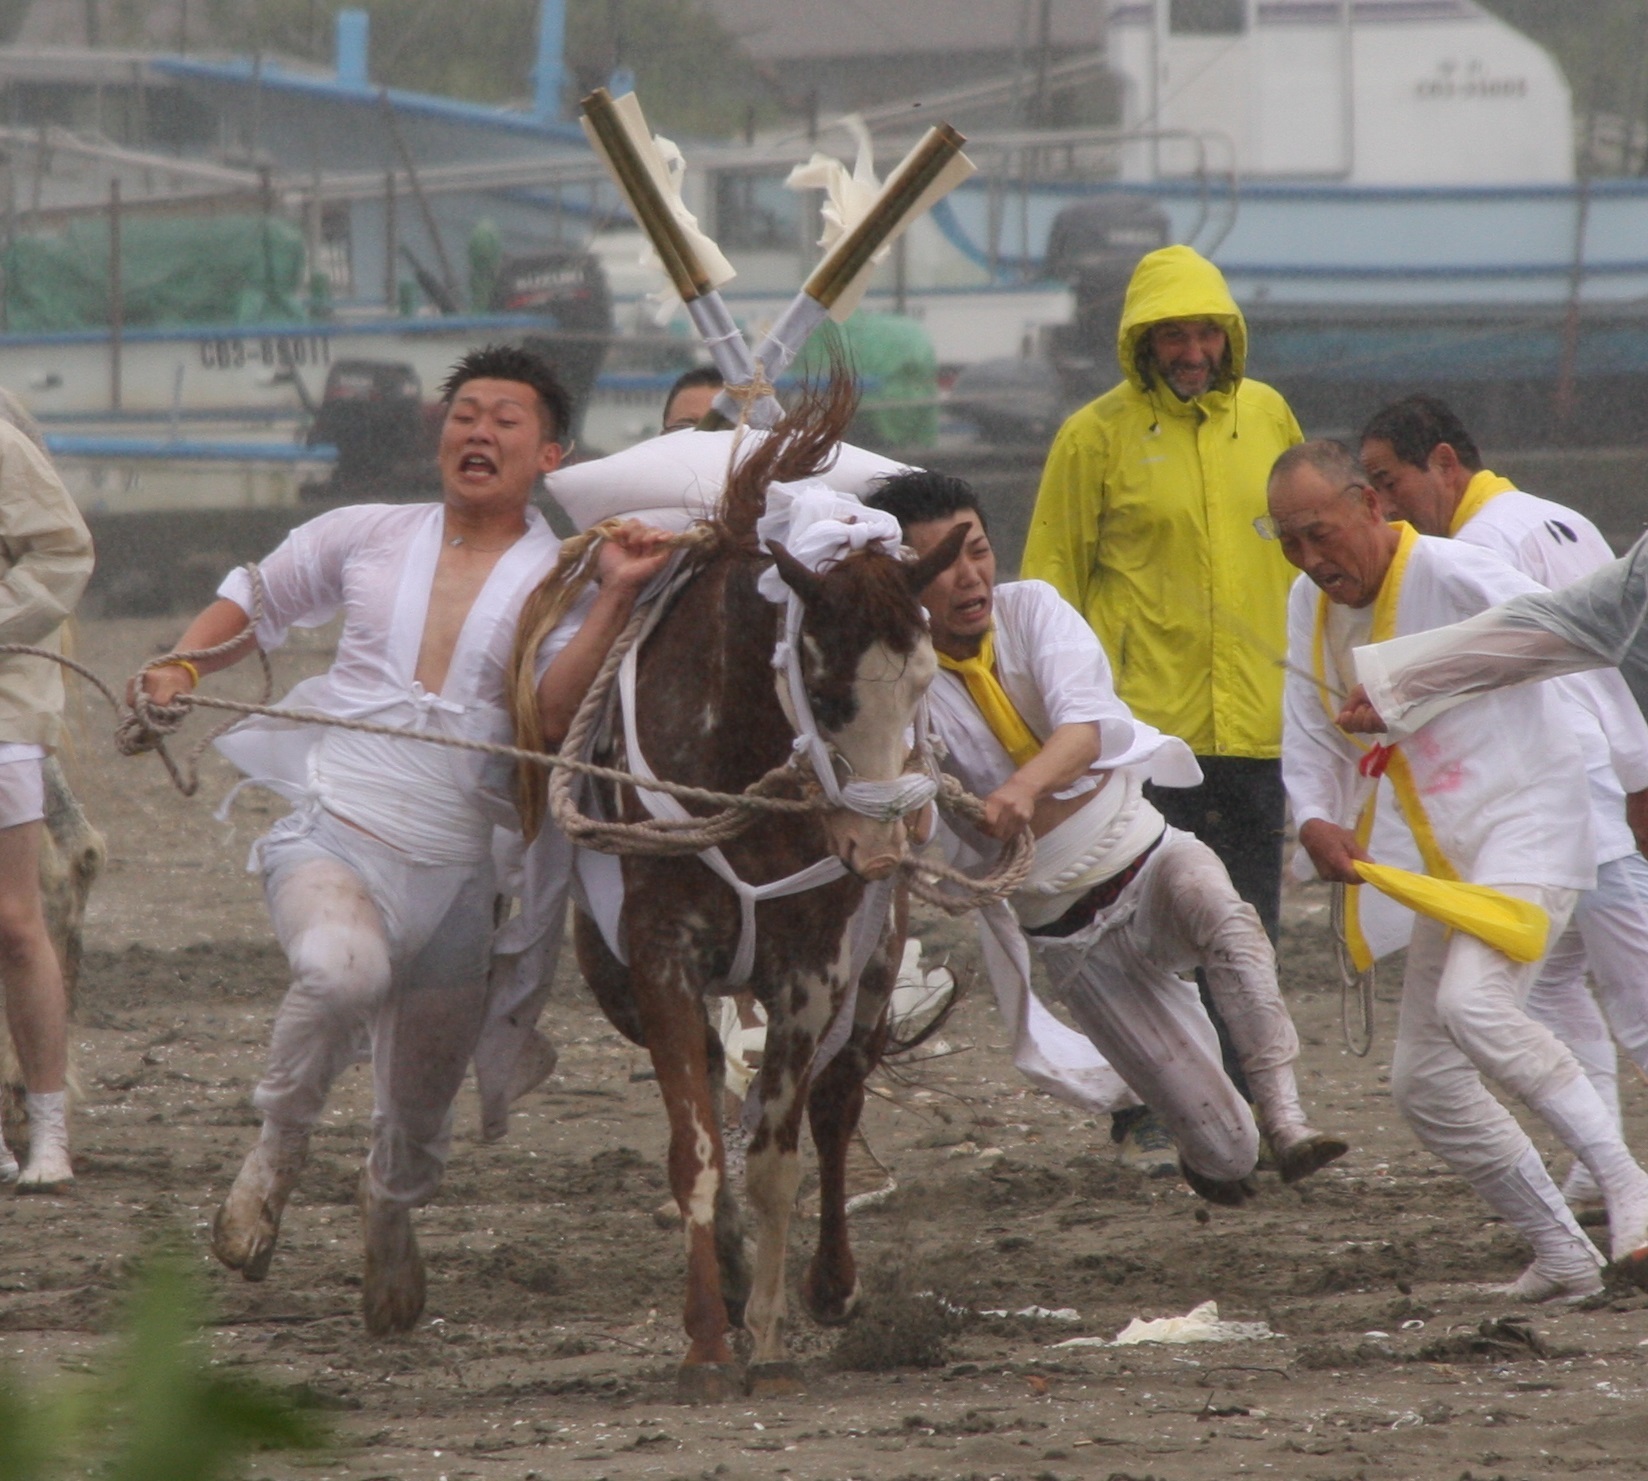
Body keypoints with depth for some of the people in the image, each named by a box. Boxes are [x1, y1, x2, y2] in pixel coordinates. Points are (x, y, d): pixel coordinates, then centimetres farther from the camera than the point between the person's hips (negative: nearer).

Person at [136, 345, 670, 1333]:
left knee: (422, 1110, 12)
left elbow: (554, 715, -13)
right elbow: (255, 603, 24)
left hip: (456, 868, 1)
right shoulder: (368, 538, 9)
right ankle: (279, 1149, -10)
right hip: (334, 829, -1)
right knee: (344, 967, -37)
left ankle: (392, 1215, 50)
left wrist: (619, 598, -22)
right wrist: (184, 669, 6)